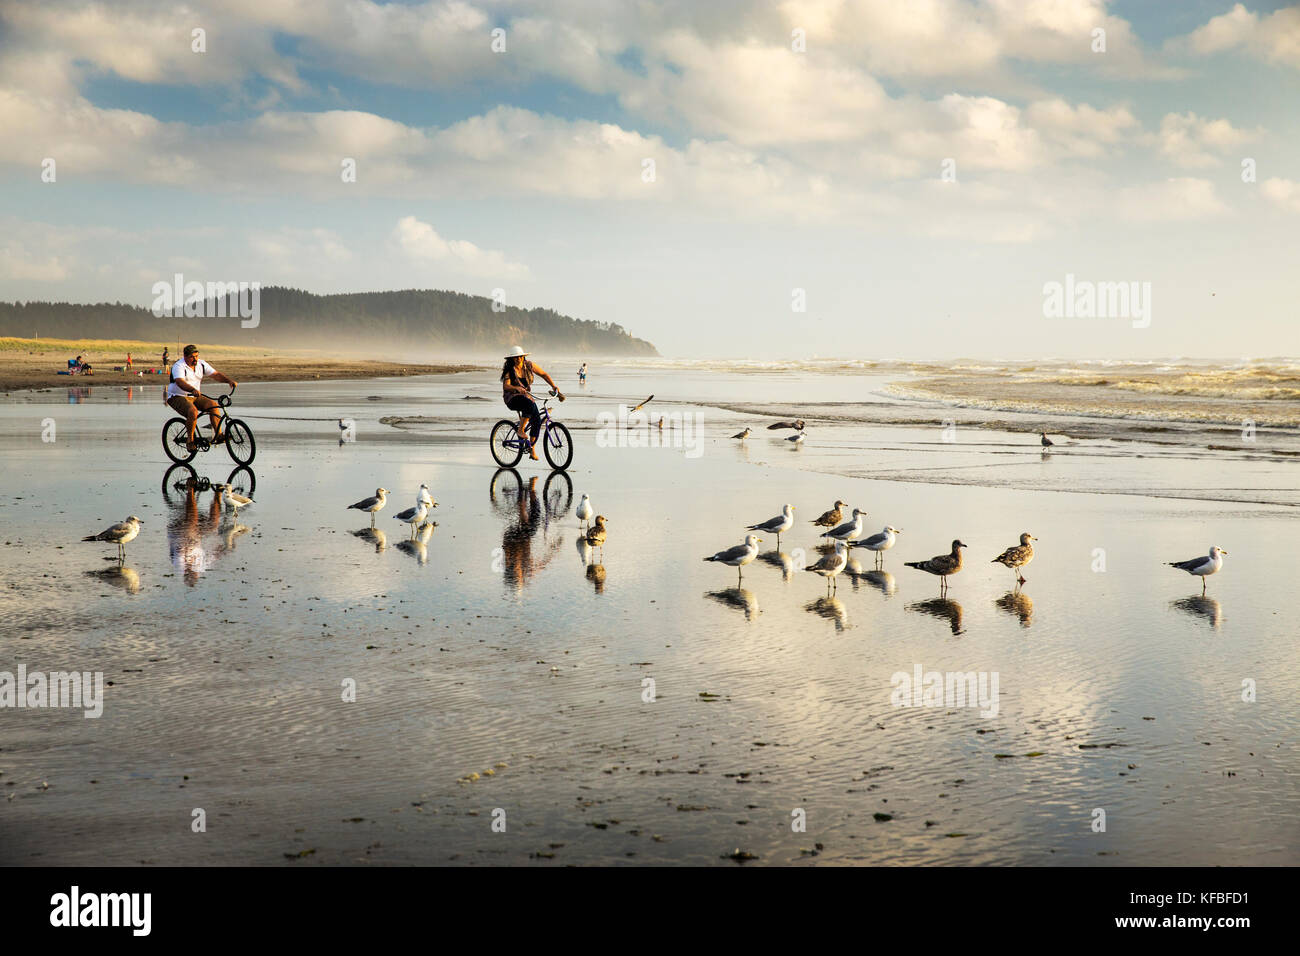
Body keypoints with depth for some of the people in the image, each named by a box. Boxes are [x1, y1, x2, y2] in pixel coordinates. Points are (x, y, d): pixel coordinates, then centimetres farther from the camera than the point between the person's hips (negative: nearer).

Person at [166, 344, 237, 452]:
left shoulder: (201, 364, 2)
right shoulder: (179, 366, -18)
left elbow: (215, 374, -3)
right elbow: (180, 382, -36)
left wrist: (229, 381, -21)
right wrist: (193, 390, -54)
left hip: (195, 396, 7)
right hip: (177, 397, -7)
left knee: (214, 405, -13)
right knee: (193, 411, -33)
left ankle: (219, 435, -10)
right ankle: (190, 441, -20)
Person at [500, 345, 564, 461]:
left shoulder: (529, 366, 0)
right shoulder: (509, 370, -11)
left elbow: (544, 374, 9)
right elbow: (506, 386, -25)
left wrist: (554, 386, -4)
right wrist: (517, 388, -44)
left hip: (526, 396, 5)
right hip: (512, 399, -5)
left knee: (537, 420, -13)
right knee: (530, 405, -36)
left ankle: (532, 449, 0)